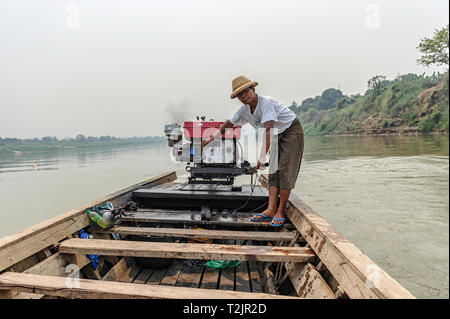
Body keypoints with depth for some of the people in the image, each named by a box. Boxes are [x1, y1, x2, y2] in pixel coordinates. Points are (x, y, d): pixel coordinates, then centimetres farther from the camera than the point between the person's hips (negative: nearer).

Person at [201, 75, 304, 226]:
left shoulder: (267, 102, -29)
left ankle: (281, 211, -7)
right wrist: (211, 139, 14)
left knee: (285, 171, -12)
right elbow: (228, 123, 10)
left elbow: (268, 130, -38)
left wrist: (262, 157, -42)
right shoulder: (244, 110, -4)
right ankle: (271, 210, -3)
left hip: (292, 130, -7)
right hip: (277, 136, 7)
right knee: (274, 170, -2)